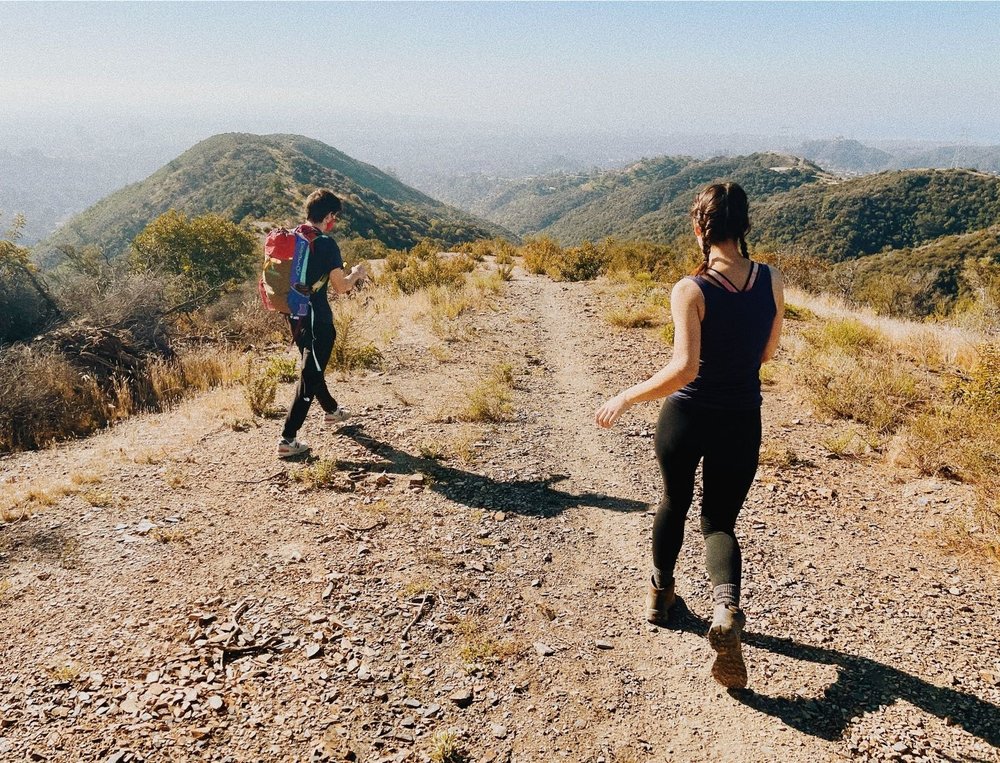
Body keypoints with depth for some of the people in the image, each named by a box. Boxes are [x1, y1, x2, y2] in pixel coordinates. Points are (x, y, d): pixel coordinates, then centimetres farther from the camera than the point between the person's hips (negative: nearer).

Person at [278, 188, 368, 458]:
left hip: (294, 314, 8)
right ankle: (287, 439, -3)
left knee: (313, 365, 25)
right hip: (317, 317, -8)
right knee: (310, 375, -2)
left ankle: (331, 410, 48)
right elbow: (341, 287, -15)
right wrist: (355, 274, 7)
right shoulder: (326, 244, -16)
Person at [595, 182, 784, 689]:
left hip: (685, 417, -2)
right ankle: (727, 607, -14)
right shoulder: (772, 282, -4)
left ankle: (660, 591, 45)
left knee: (674, 503, 24)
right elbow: (766, 354, 7)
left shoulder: (690, 290, -18)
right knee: (719, 521, 14)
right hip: (741, 423, 2)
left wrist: (625, 398, -16)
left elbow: (684, 368, -26)